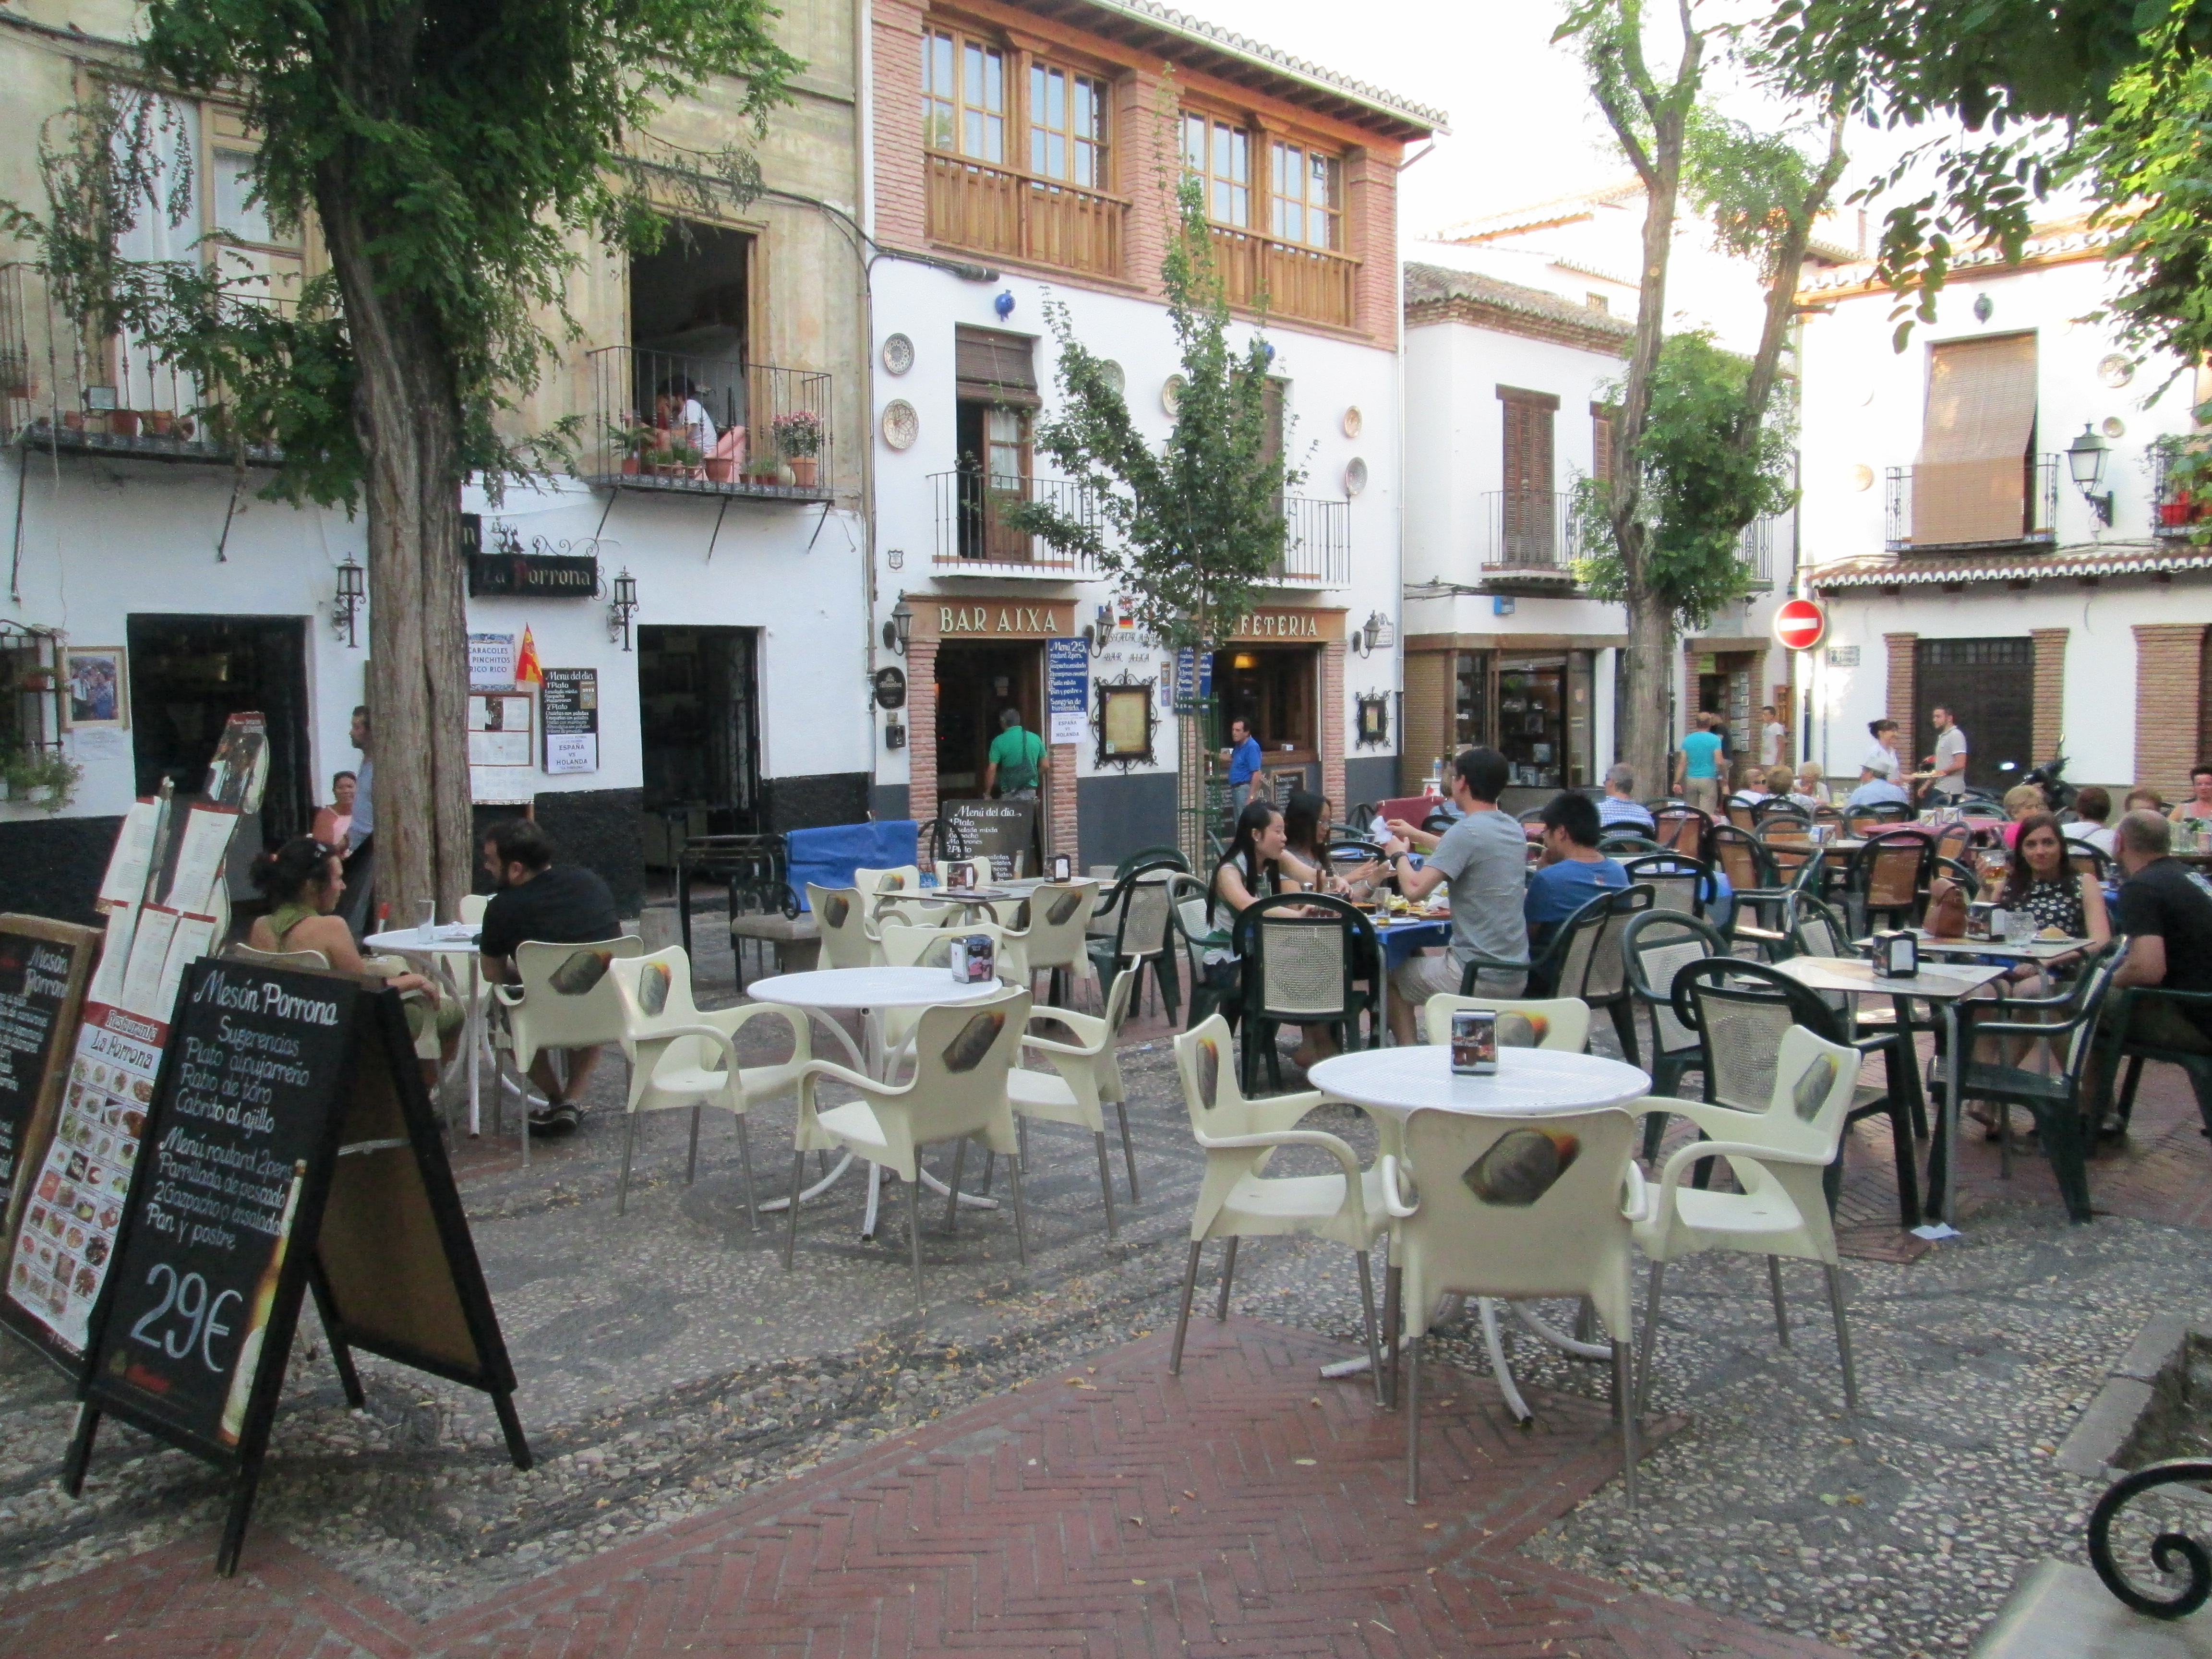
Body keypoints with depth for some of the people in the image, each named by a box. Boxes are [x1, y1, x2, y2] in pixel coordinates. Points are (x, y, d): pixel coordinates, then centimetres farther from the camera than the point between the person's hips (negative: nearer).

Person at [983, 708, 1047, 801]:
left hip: (1009, 793, -3)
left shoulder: (999, 742, -7)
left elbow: (992, 770, -10)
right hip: (1030, 792, 3)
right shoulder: (1035, 738, 4)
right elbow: (1045, 766, 7)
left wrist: (987, 794, -4)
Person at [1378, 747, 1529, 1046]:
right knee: (1426, 960, 34)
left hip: (1477, 978, -8)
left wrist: (1400, 854, -3)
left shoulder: (1467, 831, -19)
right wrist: (1417, 836, 33)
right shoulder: (1514, 828, 6)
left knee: (1393, 976, 18)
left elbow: (1415, 889, -23)